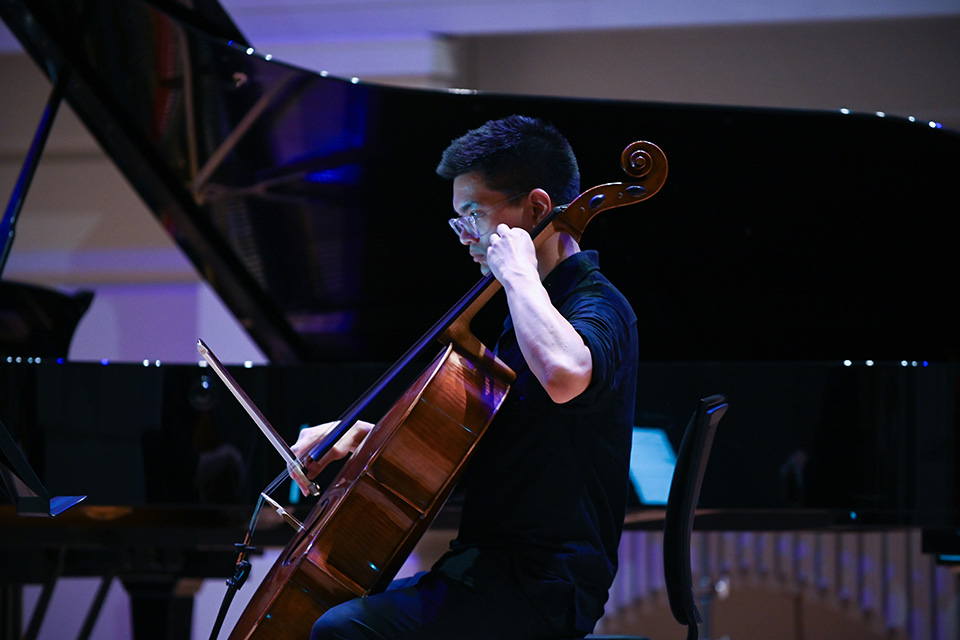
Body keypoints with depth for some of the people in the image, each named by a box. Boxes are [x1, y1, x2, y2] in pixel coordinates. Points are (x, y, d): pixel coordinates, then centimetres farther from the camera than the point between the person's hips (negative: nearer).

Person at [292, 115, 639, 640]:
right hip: (498, 568, 10)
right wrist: (364, 433, 12)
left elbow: (562, 373, -40)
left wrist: (518, 273, -24)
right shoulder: (534, 306, 20)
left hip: (541, 593, -10)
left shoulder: (599, 308, -13)